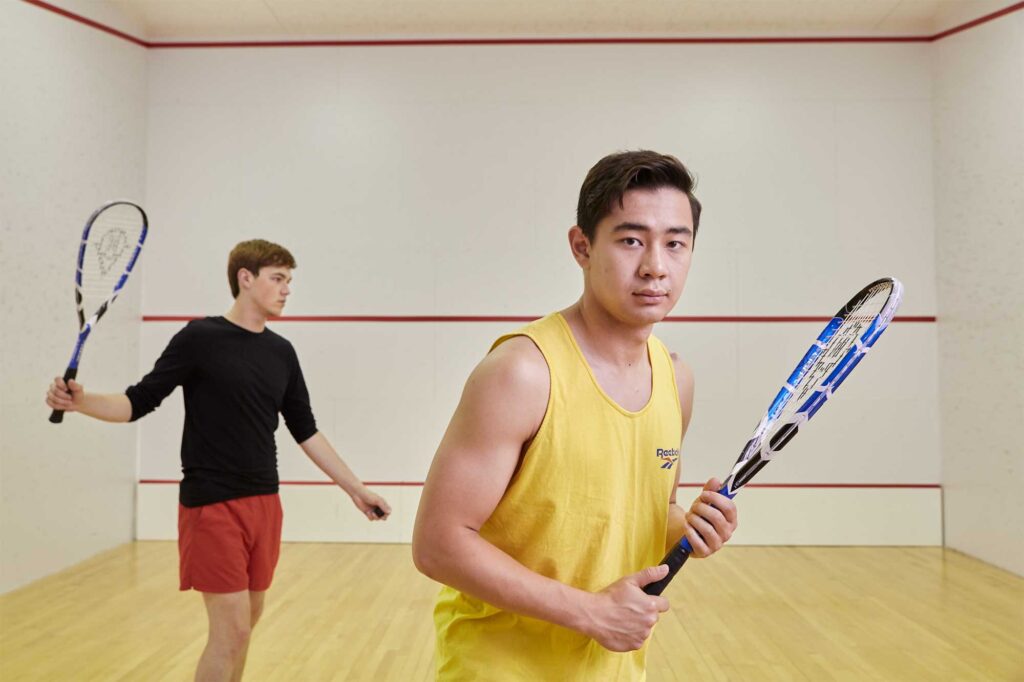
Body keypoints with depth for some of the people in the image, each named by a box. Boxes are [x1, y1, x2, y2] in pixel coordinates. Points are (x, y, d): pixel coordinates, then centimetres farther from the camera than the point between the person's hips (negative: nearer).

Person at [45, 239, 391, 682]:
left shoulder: (282, 352, 8)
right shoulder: (200, 337, -8)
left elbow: (305, 430, 13)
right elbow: (140, 402, -5)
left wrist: (355, 488, 13)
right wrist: (81, 401, -26)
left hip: (264, 503, 6)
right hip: (212, 504, -6)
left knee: (244, 623, 15)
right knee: (232, 629, -6)